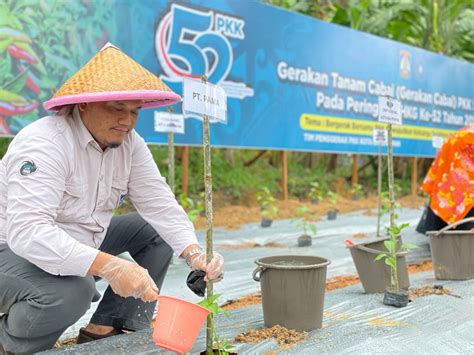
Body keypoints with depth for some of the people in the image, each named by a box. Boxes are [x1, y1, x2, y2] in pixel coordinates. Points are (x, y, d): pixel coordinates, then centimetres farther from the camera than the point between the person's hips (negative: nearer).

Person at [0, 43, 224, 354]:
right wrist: (110, 267, -47)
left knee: (156, 230, 1)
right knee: (72, 291, -36)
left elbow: (160, 205, -10)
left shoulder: (130, 144, -6)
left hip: (80, 244, 8)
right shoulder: (44, 143, -29)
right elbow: (26, 231, -39)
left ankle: (106, 329, 0)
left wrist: (194, 254, -28)